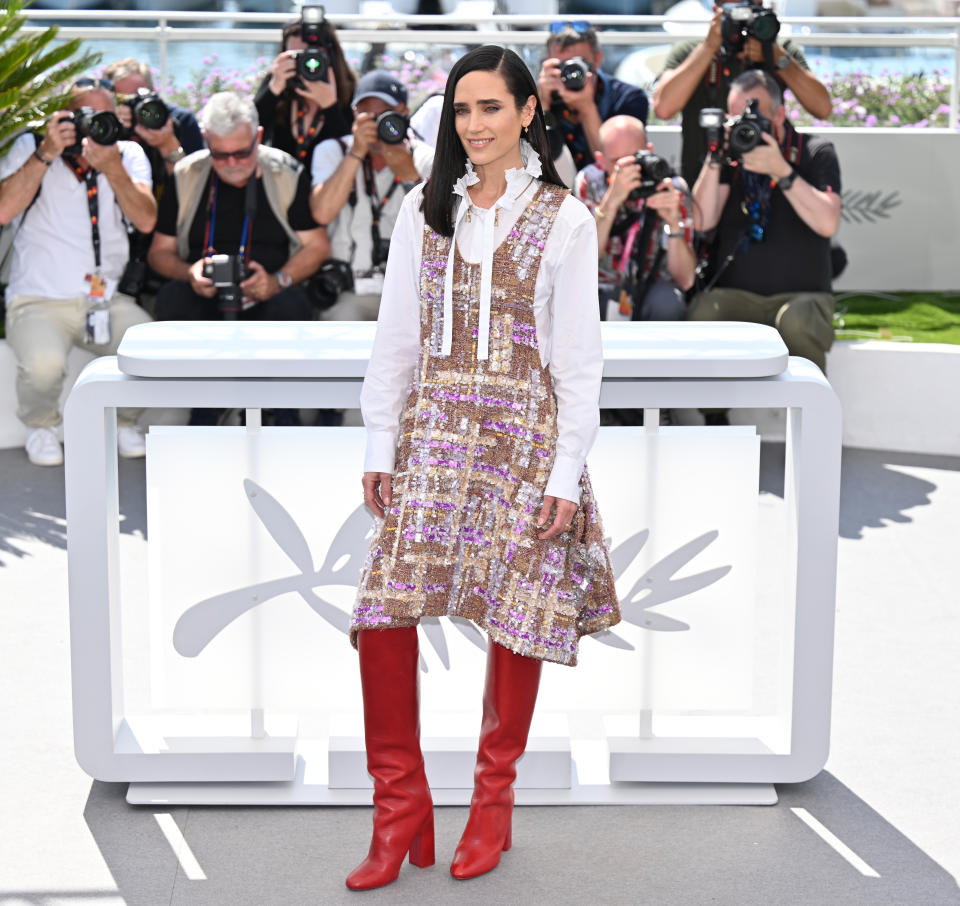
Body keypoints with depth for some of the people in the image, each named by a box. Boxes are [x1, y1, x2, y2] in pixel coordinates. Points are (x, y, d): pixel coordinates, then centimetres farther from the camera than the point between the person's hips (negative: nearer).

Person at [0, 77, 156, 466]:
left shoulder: (129, 154, 11)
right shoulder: (31, 146, 5)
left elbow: (146, 220, -7)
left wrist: (111, 167, -18)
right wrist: (47, 153, -16)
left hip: (108, 300, 3)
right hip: (39, 301, -2)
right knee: (44, 364, -33)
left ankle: (124, 420, 10)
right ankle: (41, 425, 4)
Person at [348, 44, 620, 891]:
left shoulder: (564, 219, 0)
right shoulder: (426, 210, 9)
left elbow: (578, 354, -2)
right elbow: (396, 335, 10)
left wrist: (566, 471, -6)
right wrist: (381, 443, 5)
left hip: (522, 439, -2)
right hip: (432, 433, 2)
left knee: (516, 617, 2)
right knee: (384, 611, -7)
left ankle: (494, 800, 20)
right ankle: (401, 813, 4)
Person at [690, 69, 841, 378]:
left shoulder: (815, 153, 3)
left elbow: (827, 223, -14)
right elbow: (703, 221, -3)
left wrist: (781, 172, -21)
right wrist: (714, 159, -12)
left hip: (800, 295, -2)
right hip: (735, 296, 2)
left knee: (797, 323, -36)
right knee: (703, 313, -31)